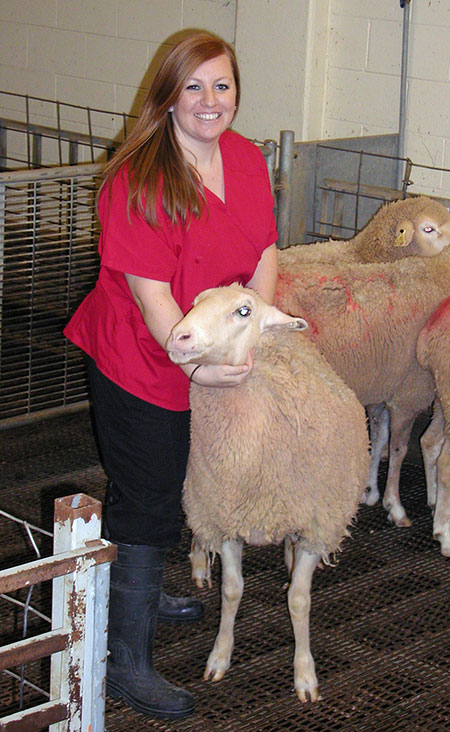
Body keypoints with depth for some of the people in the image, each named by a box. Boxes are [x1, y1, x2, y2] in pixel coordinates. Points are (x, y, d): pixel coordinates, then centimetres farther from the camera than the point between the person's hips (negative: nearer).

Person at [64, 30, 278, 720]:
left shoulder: (247, 160, -1)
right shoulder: (141, 180, -25)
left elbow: (264, 253, 6)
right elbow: (150, 292, -27)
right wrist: (196, 365, -32)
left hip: (210, 359, 7)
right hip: (137, 365, -7)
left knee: (169, 488, 24)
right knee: (144, 503, 0)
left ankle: (143, 592, 48)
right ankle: (128, 664, 11)